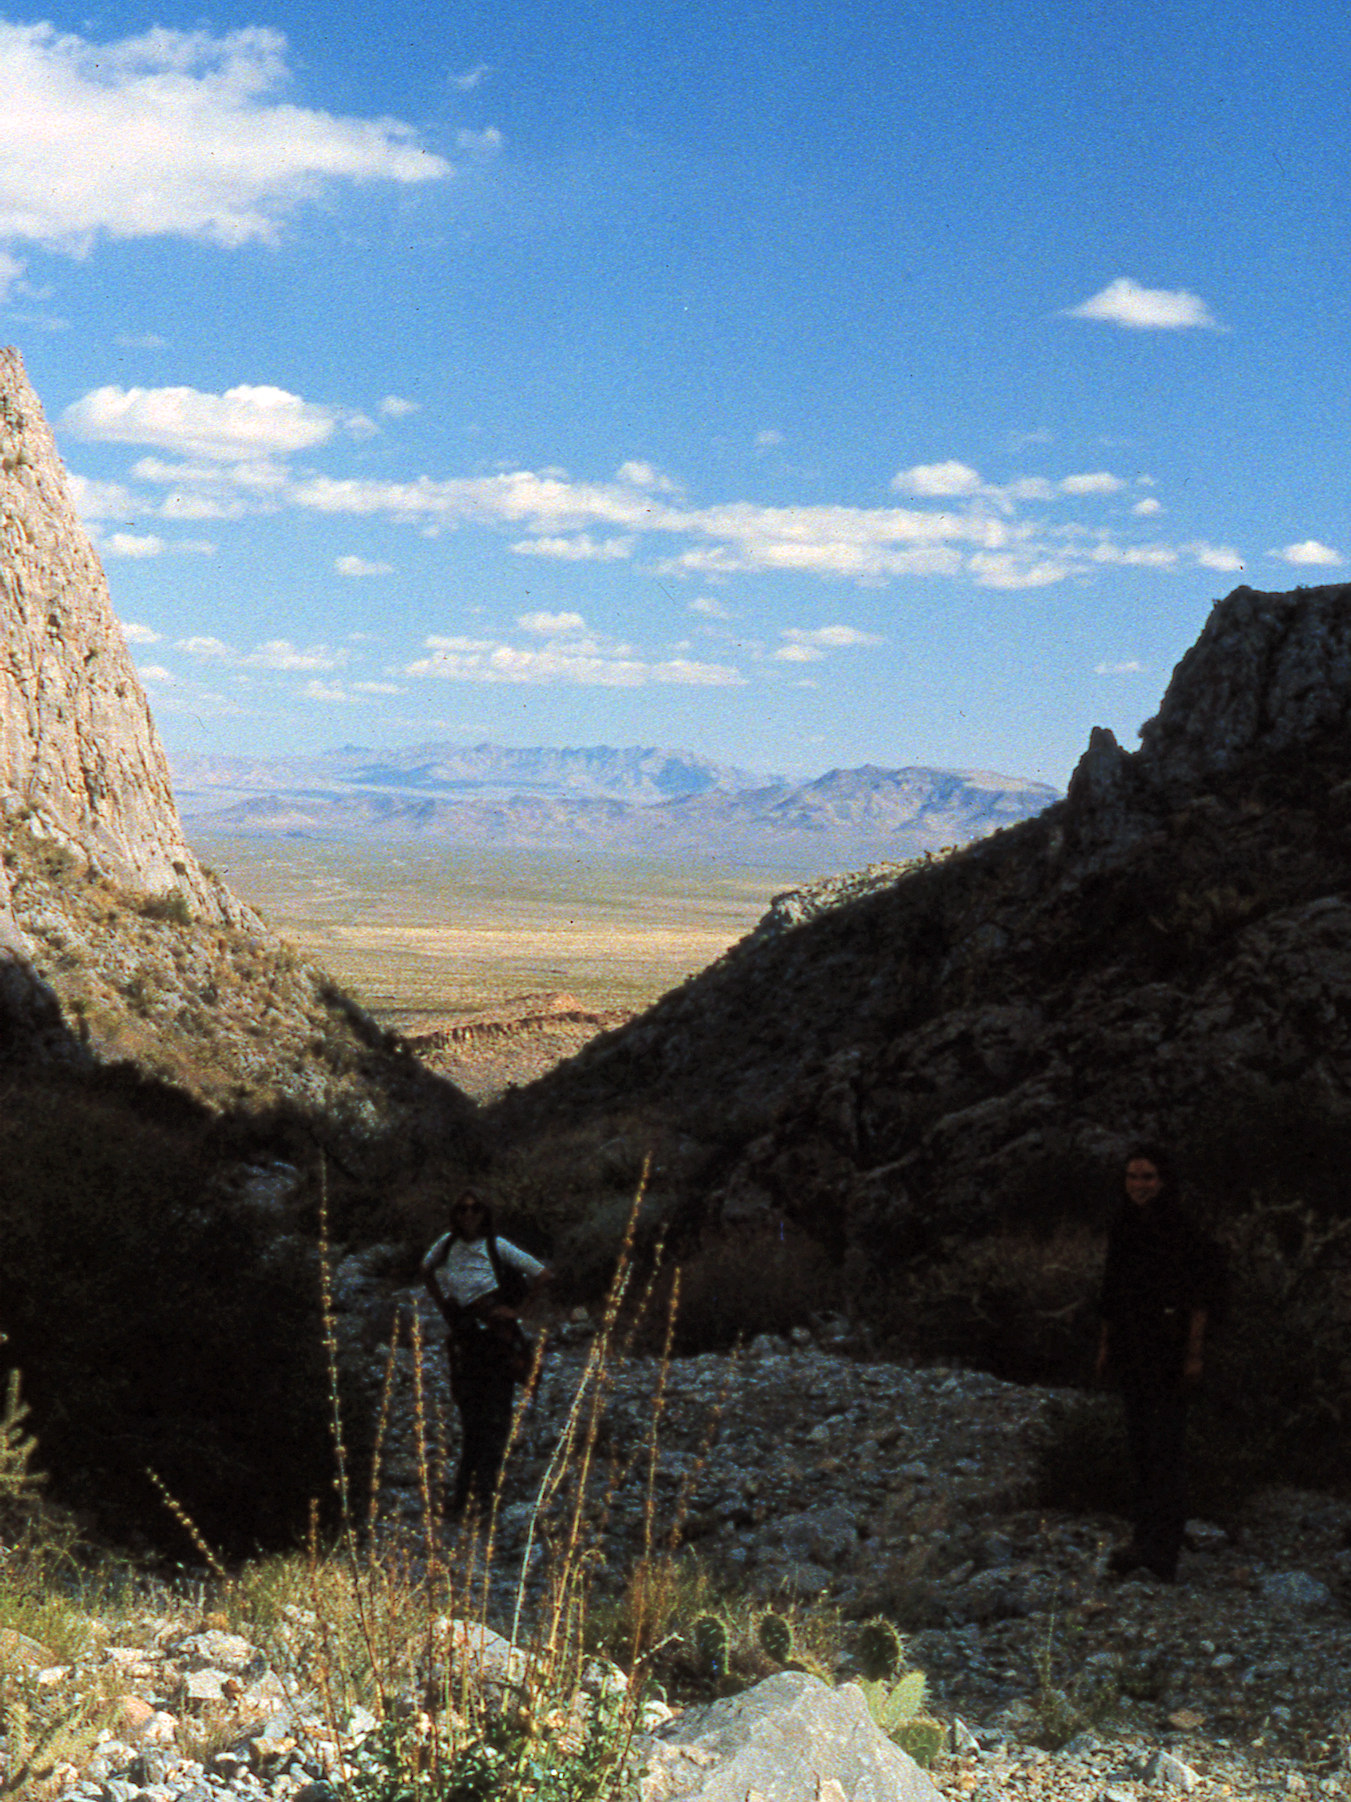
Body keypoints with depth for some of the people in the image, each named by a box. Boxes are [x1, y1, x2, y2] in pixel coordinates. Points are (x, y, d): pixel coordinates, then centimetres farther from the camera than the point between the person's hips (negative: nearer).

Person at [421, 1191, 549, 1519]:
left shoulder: (497, 1247, -7)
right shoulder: (447, 1243, 4)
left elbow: (541, 1274, -3)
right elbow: (427, 1270, 24)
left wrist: (515, 1308, -5)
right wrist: (441, 1304, 14)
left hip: (497, 1334, -4)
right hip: (464, 1337, 4)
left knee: (495, 1414, -3)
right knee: (469, 1415, 10)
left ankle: (484, 1490, -1)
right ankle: (463, 1492, 17)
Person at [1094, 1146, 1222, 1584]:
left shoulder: (1183, 1230, -8)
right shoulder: (1123, 1228, 11)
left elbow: (1200, 1299, -10)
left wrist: (1195, 1352, -15)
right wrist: (1106, 1344, 18)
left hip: (1168, 1350, -7)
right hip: (1131, 1351, 7)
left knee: (1164, 1445, -12)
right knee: (1140, 1445, 9)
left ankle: (1159, 1547, -17)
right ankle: (1150, 1539, 17)